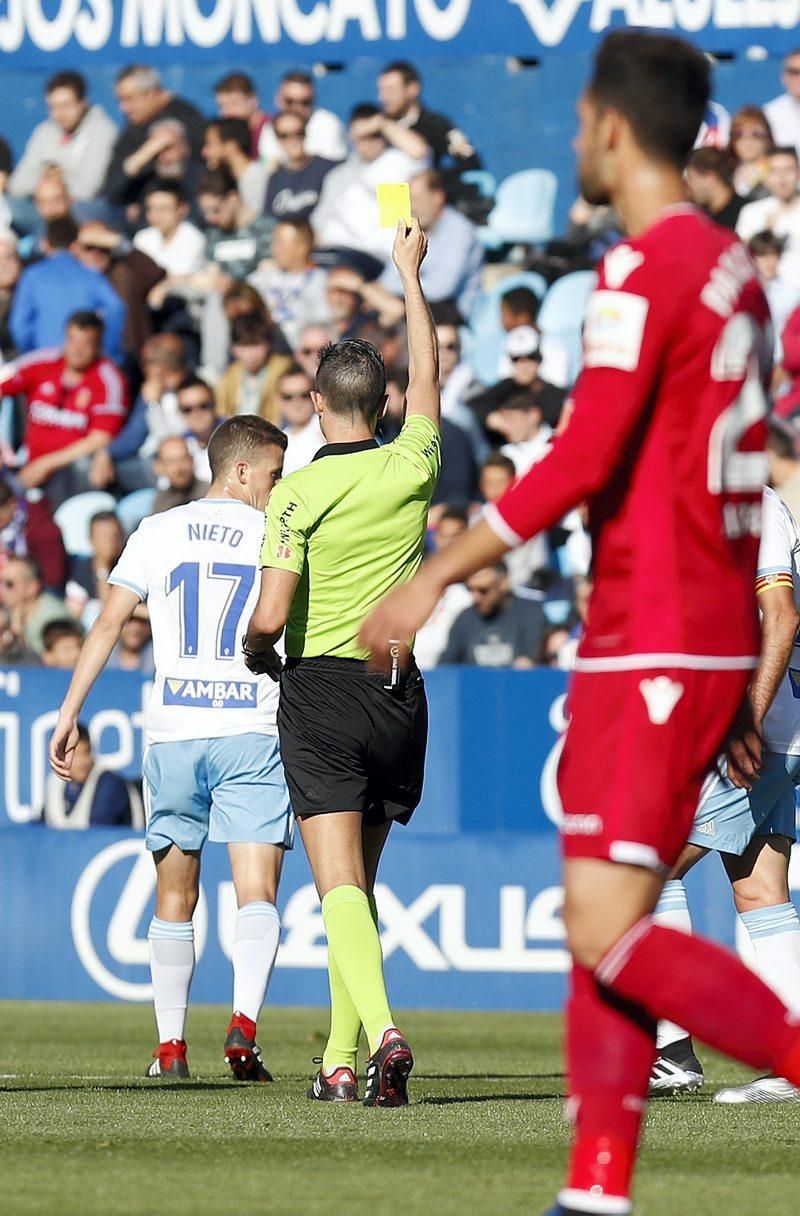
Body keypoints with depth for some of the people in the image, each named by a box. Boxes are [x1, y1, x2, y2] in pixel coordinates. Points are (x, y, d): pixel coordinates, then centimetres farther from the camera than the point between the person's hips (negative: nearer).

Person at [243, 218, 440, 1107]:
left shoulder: (297, 493, -9)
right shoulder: (410, 468, 1)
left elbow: (272, 616, -14)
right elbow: (428, 374, 19)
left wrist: (255, 651, 9)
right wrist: (410, 274, 30)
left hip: (321, 690, -4)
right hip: (400, 693, 4)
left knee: (340, 886, -12)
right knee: (360, 883, 15)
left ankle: (382, 1028, -33)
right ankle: (343, 1059, 16)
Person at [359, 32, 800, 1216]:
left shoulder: (646, 269, -13)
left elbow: (583, 461, -21)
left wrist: (438, 576, -16)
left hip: (653, 648, -9)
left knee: (609, 932, -12)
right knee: (602, 924, 9)